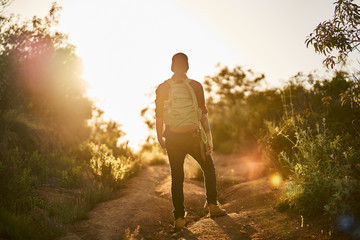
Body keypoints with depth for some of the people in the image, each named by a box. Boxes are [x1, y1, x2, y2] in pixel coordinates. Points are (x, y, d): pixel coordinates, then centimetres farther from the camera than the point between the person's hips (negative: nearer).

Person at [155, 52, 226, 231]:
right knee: (208, 168, 21)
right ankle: (212, 205, 15)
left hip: (173, 139, 1)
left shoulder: (162, 88, -2)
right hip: (193, 136, -1)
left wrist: (160, 138, 12)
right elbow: (203, 114, -8)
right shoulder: (195, 86, -7)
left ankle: (179, 218, 8)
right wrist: (209, 138, -4)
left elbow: (159, 116, 0)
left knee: (176, 178, 9)